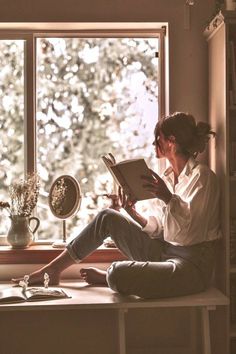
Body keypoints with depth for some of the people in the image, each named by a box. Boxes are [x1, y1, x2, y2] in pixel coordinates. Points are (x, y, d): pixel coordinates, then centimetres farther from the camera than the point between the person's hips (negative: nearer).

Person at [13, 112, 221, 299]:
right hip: (163, 252, 8)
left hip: (192, 264, -8)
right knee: (108, 218, 2)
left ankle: (106, 277, 10)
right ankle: (53, 270, 9)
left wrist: (169, 198, -33)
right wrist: (133, 214, -7)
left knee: (118, 273, -30)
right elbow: (159, 228, 11)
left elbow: (192, 230, -21)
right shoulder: (168, 176, 14)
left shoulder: (202, 176, -12)